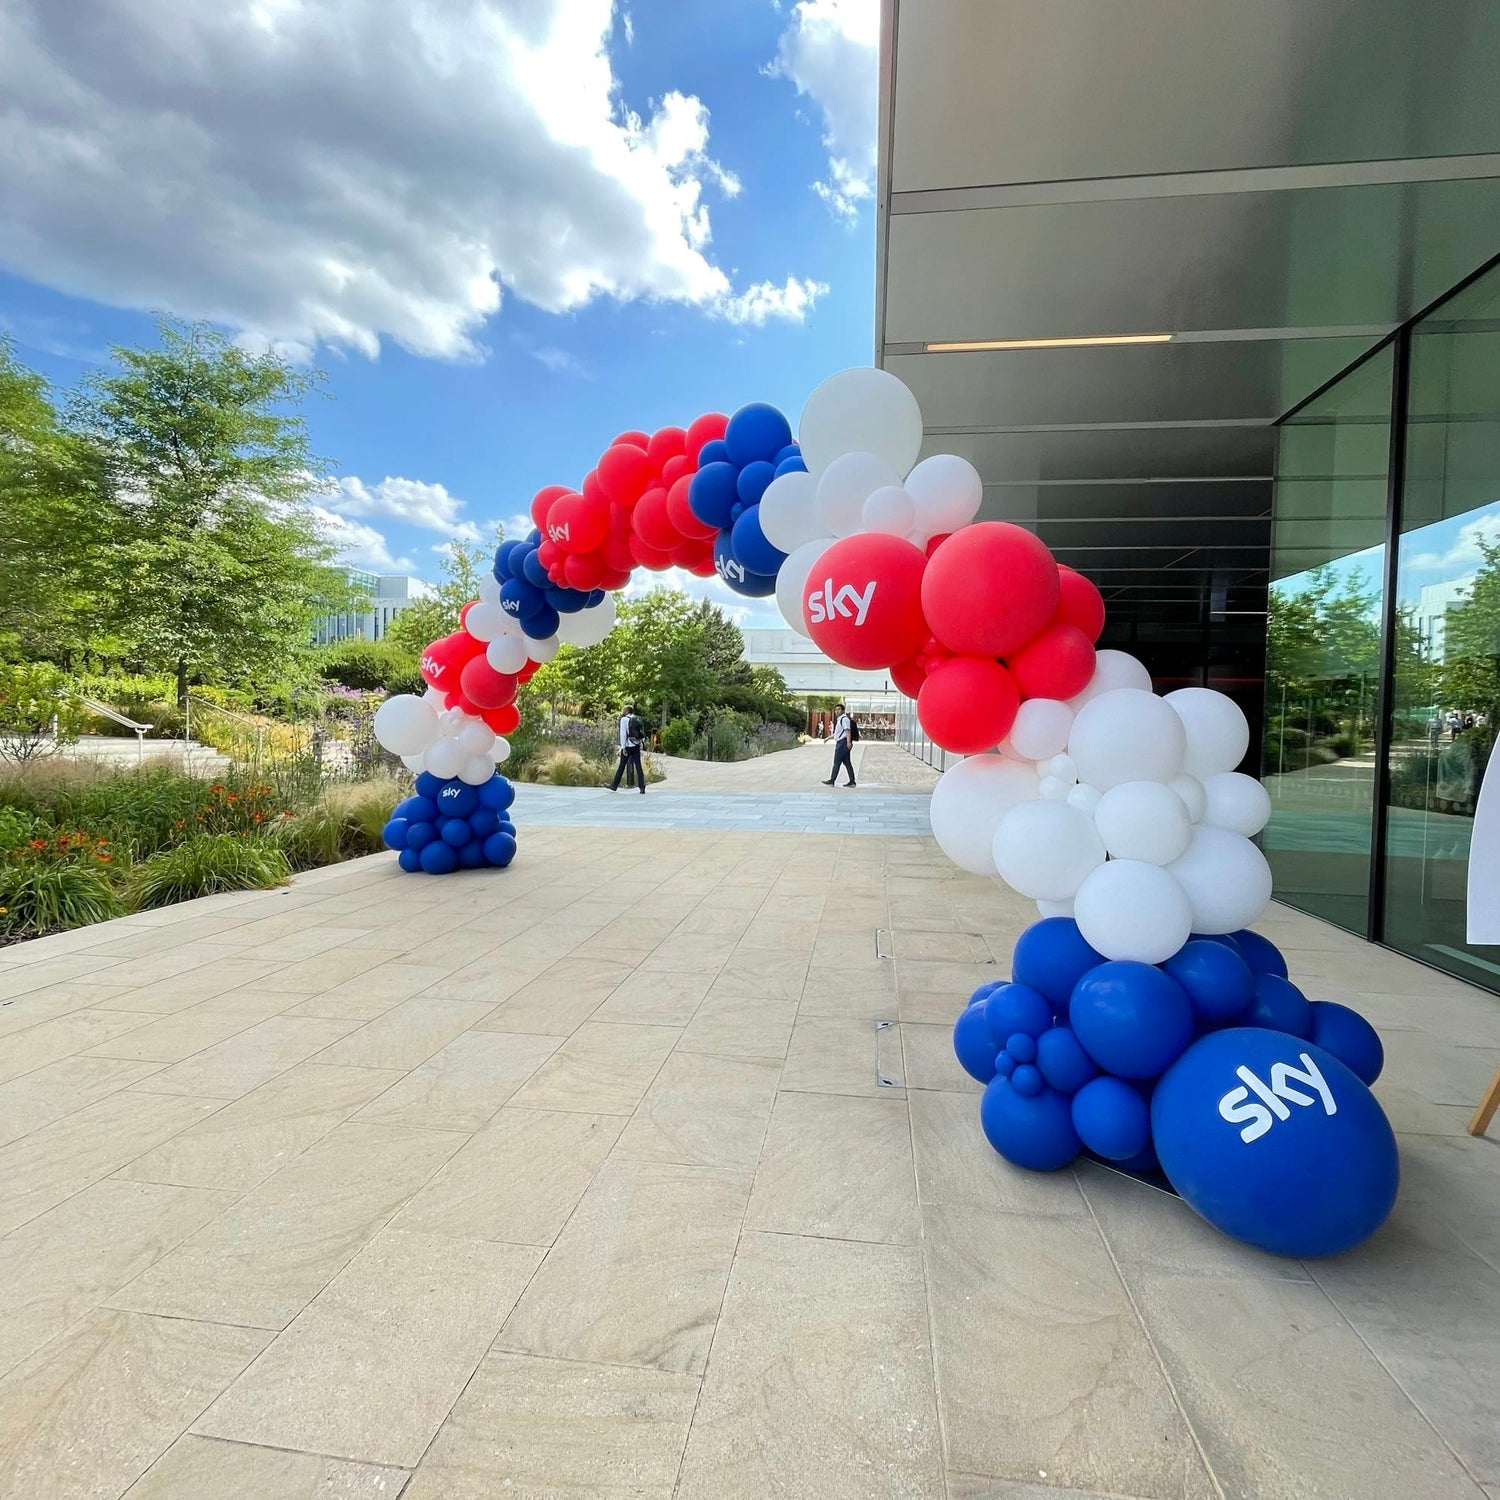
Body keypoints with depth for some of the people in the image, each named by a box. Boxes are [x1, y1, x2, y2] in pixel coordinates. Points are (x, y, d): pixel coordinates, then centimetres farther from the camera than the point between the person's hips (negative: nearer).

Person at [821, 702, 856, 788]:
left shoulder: (844, 719, -11)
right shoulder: (839, 720, 21)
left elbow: (848, 730, -23)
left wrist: (848, 742, -33)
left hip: (842, 743, -10)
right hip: (840, 743, 10)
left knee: (836, 762, -5)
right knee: (847, 762, 8)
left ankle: (832, 780, 0)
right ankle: (852, 781, 9)